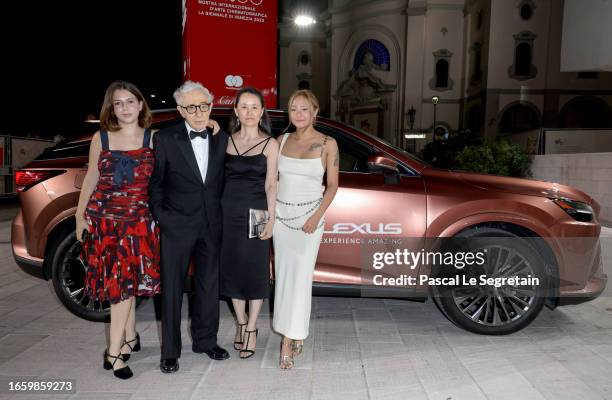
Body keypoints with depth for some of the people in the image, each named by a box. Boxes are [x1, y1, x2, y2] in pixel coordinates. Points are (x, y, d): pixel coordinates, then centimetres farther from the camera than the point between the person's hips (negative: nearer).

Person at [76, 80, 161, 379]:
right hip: (103, 217, 2)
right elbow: (91, 179, 10)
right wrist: (80, 215, 7)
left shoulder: (152, 138, 2)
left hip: (138, 219, -1)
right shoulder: (101, 138, 6)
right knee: (121, 282, 6)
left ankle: (114, 351, 6)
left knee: (126, 281, -2)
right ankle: (130, 337, 24)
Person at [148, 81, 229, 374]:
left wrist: (222, 214, 3)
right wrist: (160, 216, -4)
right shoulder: (165, 138, -6)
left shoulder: (221, 138, 2)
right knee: (172, 288, 7)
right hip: (177, 225, -3)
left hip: (212, 225, 3)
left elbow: (223, 179, 8)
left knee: (208, 285, 14)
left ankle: (205, 341, 32)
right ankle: (170, 350, 22)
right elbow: (155, 182, -1)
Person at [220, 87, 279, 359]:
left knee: (255, 270, 3)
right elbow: (222, 177, 8)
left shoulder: (269, 144, -2)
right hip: (229, 212, 3)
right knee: (233, 268, 10)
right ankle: (240, 323, 29)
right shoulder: (227, 140, 7)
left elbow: (270, 185, -4)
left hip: (255, 213, -3)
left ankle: (251, 329, 17)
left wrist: (271, 219, -9)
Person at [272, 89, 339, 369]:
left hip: (309, 215, -4)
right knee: (283, 275, 7)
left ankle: (287, 341, 1)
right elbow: (272, 177, 12)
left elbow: (332, 186, -3)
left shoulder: (327, 144, -4)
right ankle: (297, 334, 23)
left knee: (299, 277, -7)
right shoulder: (282, 140, 6)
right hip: (281, 214, 4)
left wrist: (317, 216, -13)